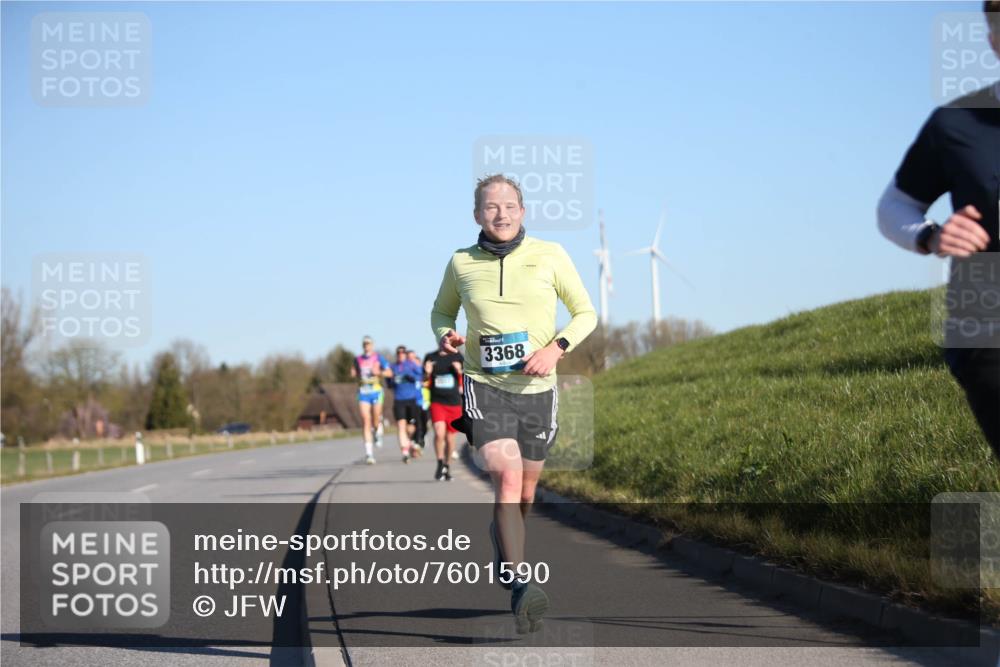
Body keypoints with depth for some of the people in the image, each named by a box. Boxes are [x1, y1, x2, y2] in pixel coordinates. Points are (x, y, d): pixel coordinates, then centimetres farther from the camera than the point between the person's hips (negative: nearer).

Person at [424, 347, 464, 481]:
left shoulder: (457, 357, 5)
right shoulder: (430, 358, 6)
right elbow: (425, 382, 12)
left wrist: (459, 372, -11)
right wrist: (427, 373, -9)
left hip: (454, 403, 1)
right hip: (437, 403, -1)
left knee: (450, 437, 7)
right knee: (439, 433, -20)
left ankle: (447, 466, 25)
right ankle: (440, 464, -4)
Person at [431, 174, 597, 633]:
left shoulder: (550, 256, -3)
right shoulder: (461, 264, 0)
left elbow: (585, 313, 3)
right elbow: (441, 311, 17)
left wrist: (556, 348, -14)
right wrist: (444, 335, -6)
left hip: (536, 388, 2)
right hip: (485, 386, -2)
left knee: (525, 492, 13)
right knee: (507, 479, -22)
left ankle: (502, 553, 45)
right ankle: (519, 586, -30)